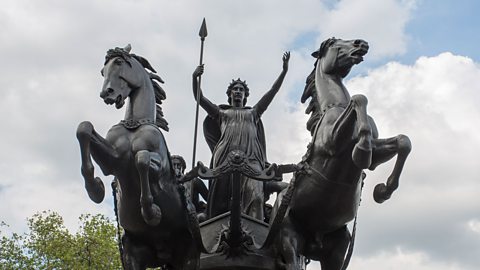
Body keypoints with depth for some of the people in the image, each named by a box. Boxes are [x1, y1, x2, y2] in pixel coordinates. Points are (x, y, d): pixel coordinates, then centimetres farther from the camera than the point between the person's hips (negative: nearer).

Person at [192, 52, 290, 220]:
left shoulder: (253, 113, 31)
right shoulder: (221, 113, 29)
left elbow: (271, 94, 23)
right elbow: (200, 99, 20)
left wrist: (284, 71, 14)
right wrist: (195, 78, 5)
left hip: (251, 158, 0)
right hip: (226, 156, 0)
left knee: (255, 196, -22)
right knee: (221, 199, -9)